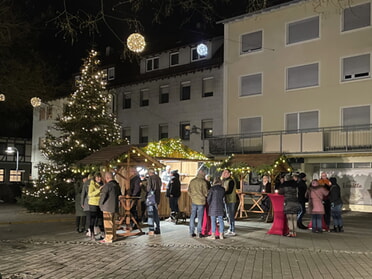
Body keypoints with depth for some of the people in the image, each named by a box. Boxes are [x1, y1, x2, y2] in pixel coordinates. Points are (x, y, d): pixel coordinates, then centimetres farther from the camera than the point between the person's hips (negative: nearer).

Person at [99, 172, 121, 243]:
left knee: (107, 222, -4)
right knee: (113, 222, 17)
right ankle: (113, 237, 24)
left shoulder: (108, 185, -16)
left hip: (108, 207, -9)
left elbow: (103, 195, -19)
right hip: (114, 206, 9)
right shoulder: (117, 185, 12)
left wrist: (101, 203, -5)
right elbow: (119, 195, 21)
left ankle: (108, 238, -3)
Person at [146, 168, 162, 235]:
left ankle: (151, 230, -5)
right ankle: (157, 229, 19)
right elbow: (159, 188, 12)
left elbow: (149, 188, -14)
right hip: (157, 198, 7)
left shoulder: (150, 178, -12)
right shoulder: (158, 178, 8)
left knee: (150, 214, -3)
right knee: (156, 214, 16)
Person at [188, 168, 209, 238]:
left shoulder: (192, 181, 3)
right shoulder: (203, 182, -11)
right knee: (200, 217, 3)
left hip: (193, 201, 4)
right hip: (201, 201, -4)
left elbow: (188, 191, 8)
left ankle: (192, 232, 11)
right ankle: (199, 232, 5)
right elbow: (206, 192, -10)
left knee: (192, 217, 10)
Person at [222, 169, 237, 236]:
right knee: (228, 216, 13)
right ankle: (230, 229, 22)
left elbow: (230, 191, -20)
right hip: (226, 200, 9)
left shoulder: (231, 181, -14)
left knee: (231, 216, -6)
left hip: (231, 201, -9)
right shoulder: (224, 181, 14)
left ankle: (233, 231, -1)